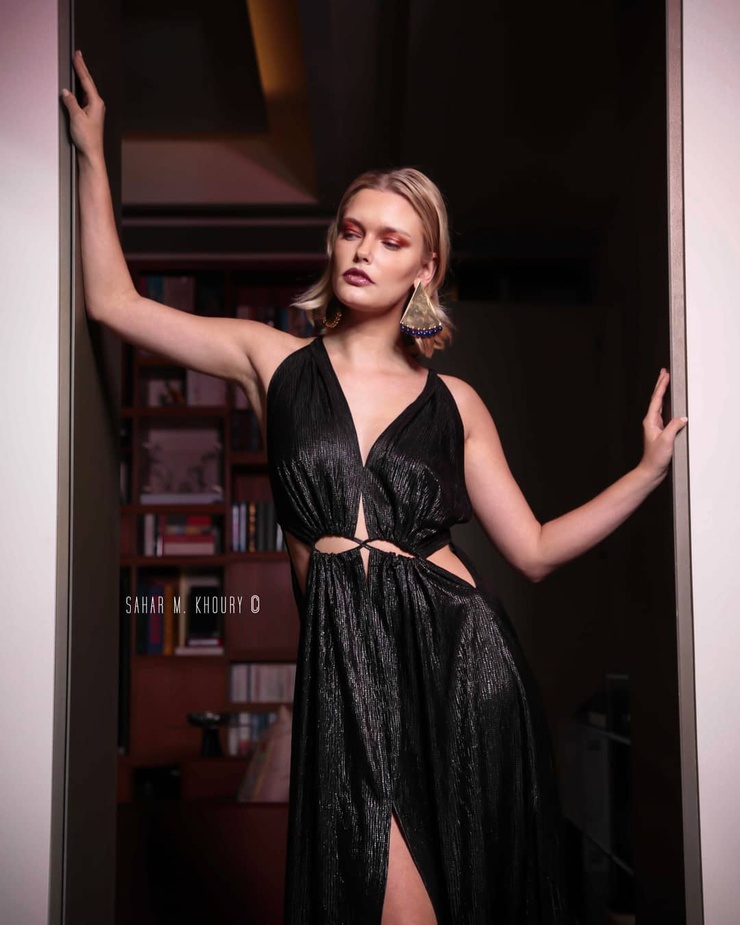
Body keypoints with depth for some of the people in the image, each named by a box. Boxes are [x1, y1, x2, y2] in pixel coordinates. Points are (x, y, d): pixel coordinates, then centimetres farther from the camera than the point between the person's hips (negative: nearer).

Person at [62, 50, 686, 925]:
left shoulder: (453, 402, 11)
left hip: (460, 658, 1)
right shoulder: (273, 361, 11)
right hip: (344, 665, -1)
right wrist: (92, 155, 13)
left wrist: (651, 466, 6)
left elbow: (535, 549, 12)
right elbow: (114, 302, 11)